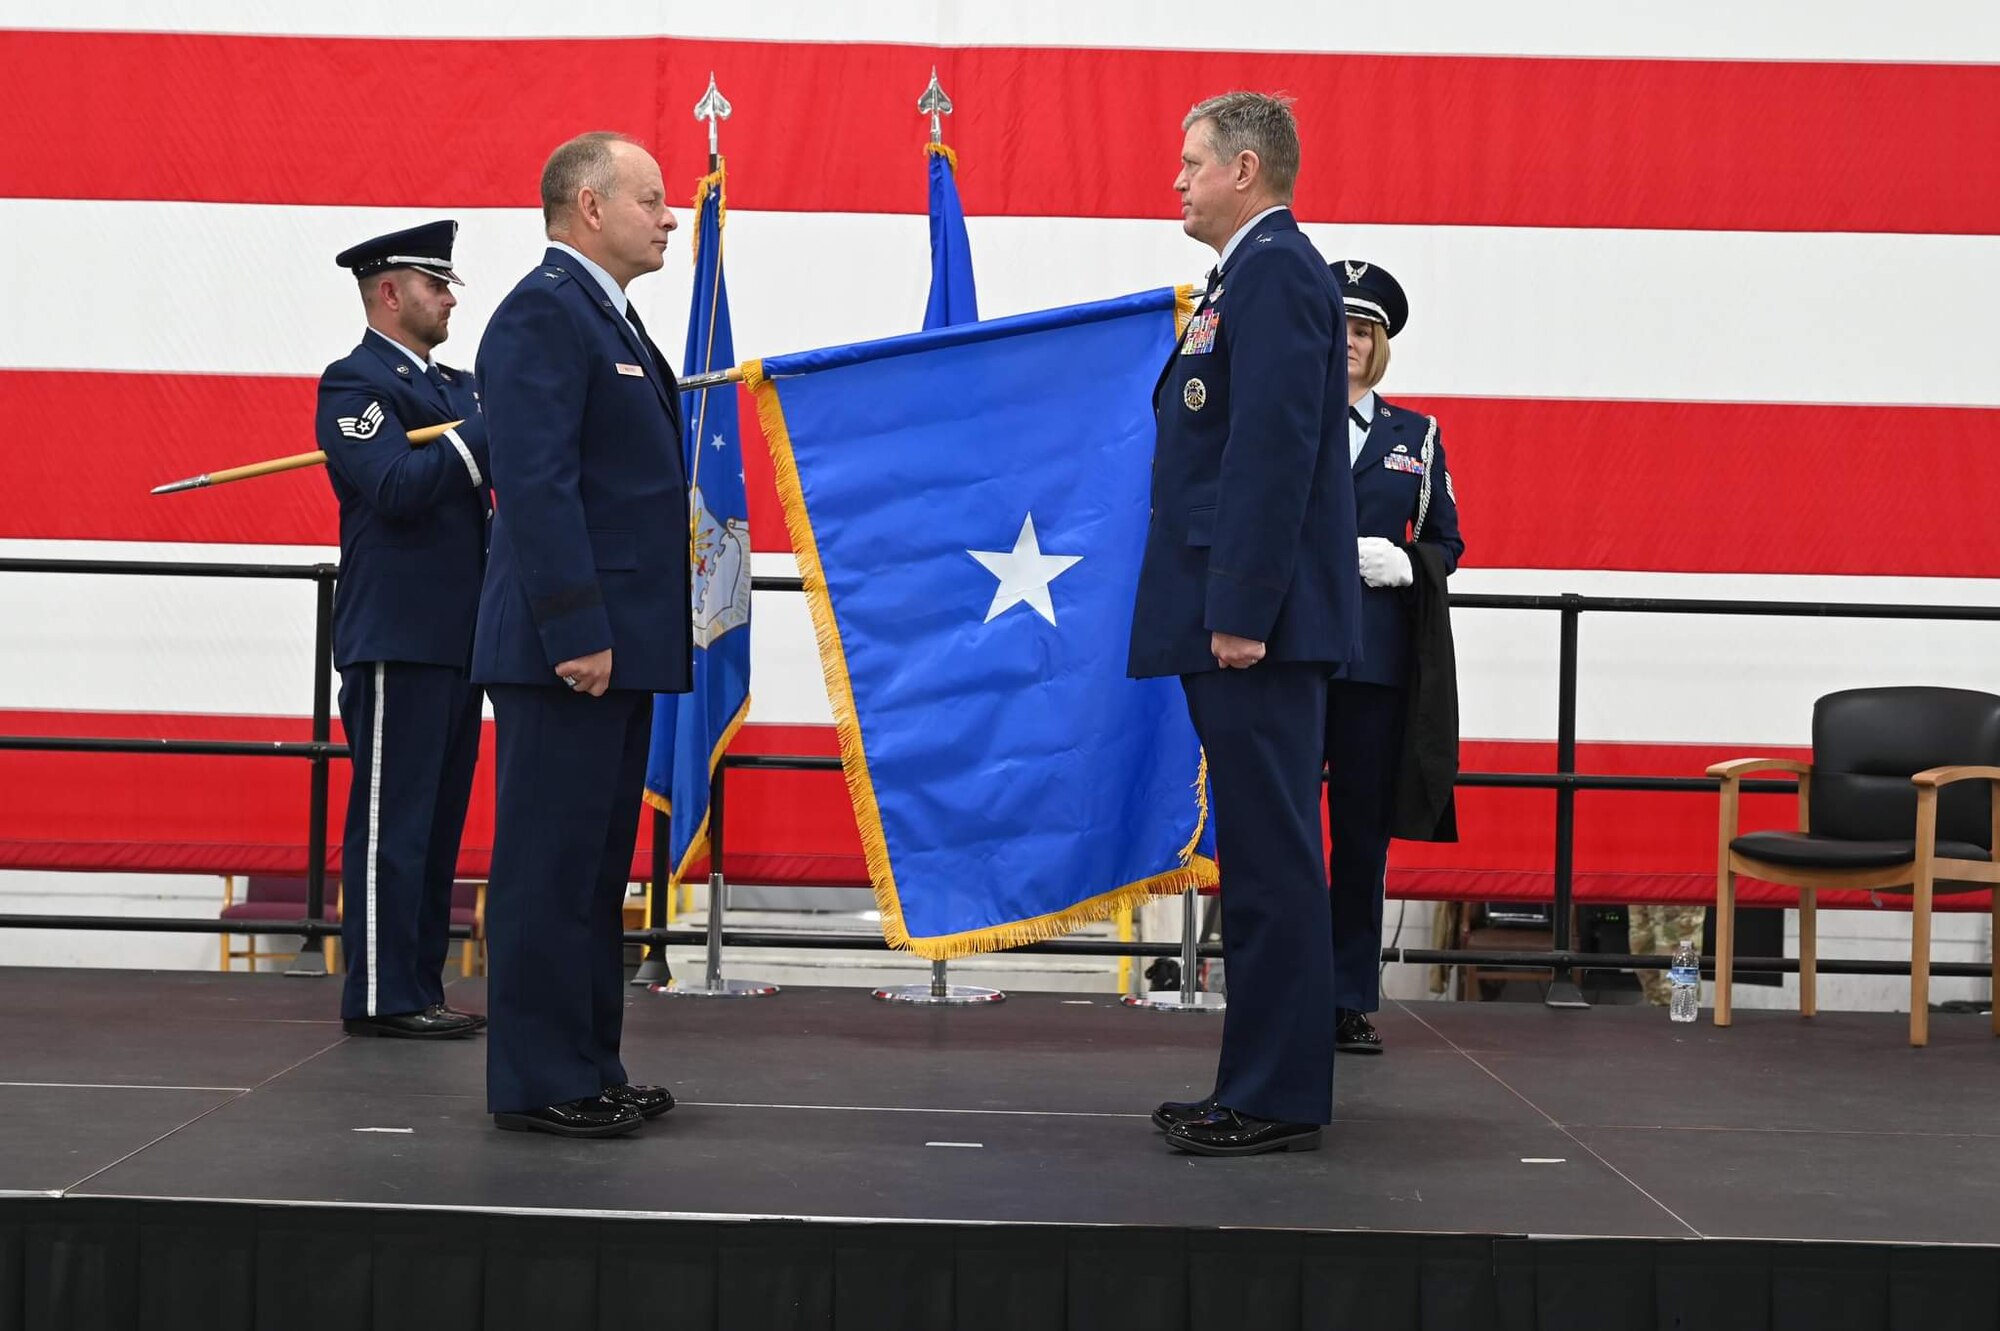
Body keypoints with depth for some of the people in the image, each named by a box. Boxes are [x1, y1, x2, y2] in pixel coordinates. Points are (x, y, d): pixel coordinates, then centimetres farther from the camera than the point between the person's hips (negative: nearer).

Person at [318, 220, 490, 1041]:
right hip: (397, 642, -9)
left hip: (456, 637, 9)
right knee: (392, 824, -5)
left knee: (438, 823, 11)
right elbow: (397, 489, -20)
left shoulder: (455, 387, 19)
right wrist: (489, 429, -20)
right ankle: (379, 997, 1)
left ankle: (420, 987, 17)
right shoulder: (354, 383, -8)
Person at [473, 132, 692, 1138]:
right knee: (550, 864, -4)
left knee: (595, 865, 14)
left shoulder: (606, 317, 20)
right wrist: (576, 632, -24)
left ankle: (588, 1069, 22)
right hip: (569, 644, -10)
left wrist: (613, 633, 17)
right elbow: (536, 485, -20)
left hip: (616, 642, 10)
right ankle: (538, 1084, 2)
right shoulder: (543, 311, -12)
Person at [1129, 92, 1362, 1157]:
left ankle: (1279, 1101, -1)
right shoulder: (1252, 274, 21)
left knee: (1271, 862, -6)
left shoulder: (1275, 270, -11)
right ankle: (1261, 1086, 19)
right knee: (1260, 860, 12)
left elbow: (1275, 448, -19)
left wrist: (1239, 611, -22)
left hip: (1258, 624, -11)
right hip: (1238, 620, 11)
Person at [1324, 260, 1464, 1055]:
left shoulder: (1415, 436, 14)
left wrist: (1406, 565, -7)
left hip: (1377, 658, 3)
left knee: (1364, 827, 4)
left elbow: (1447, 542, 14)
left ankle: (1351, 1000, 11)